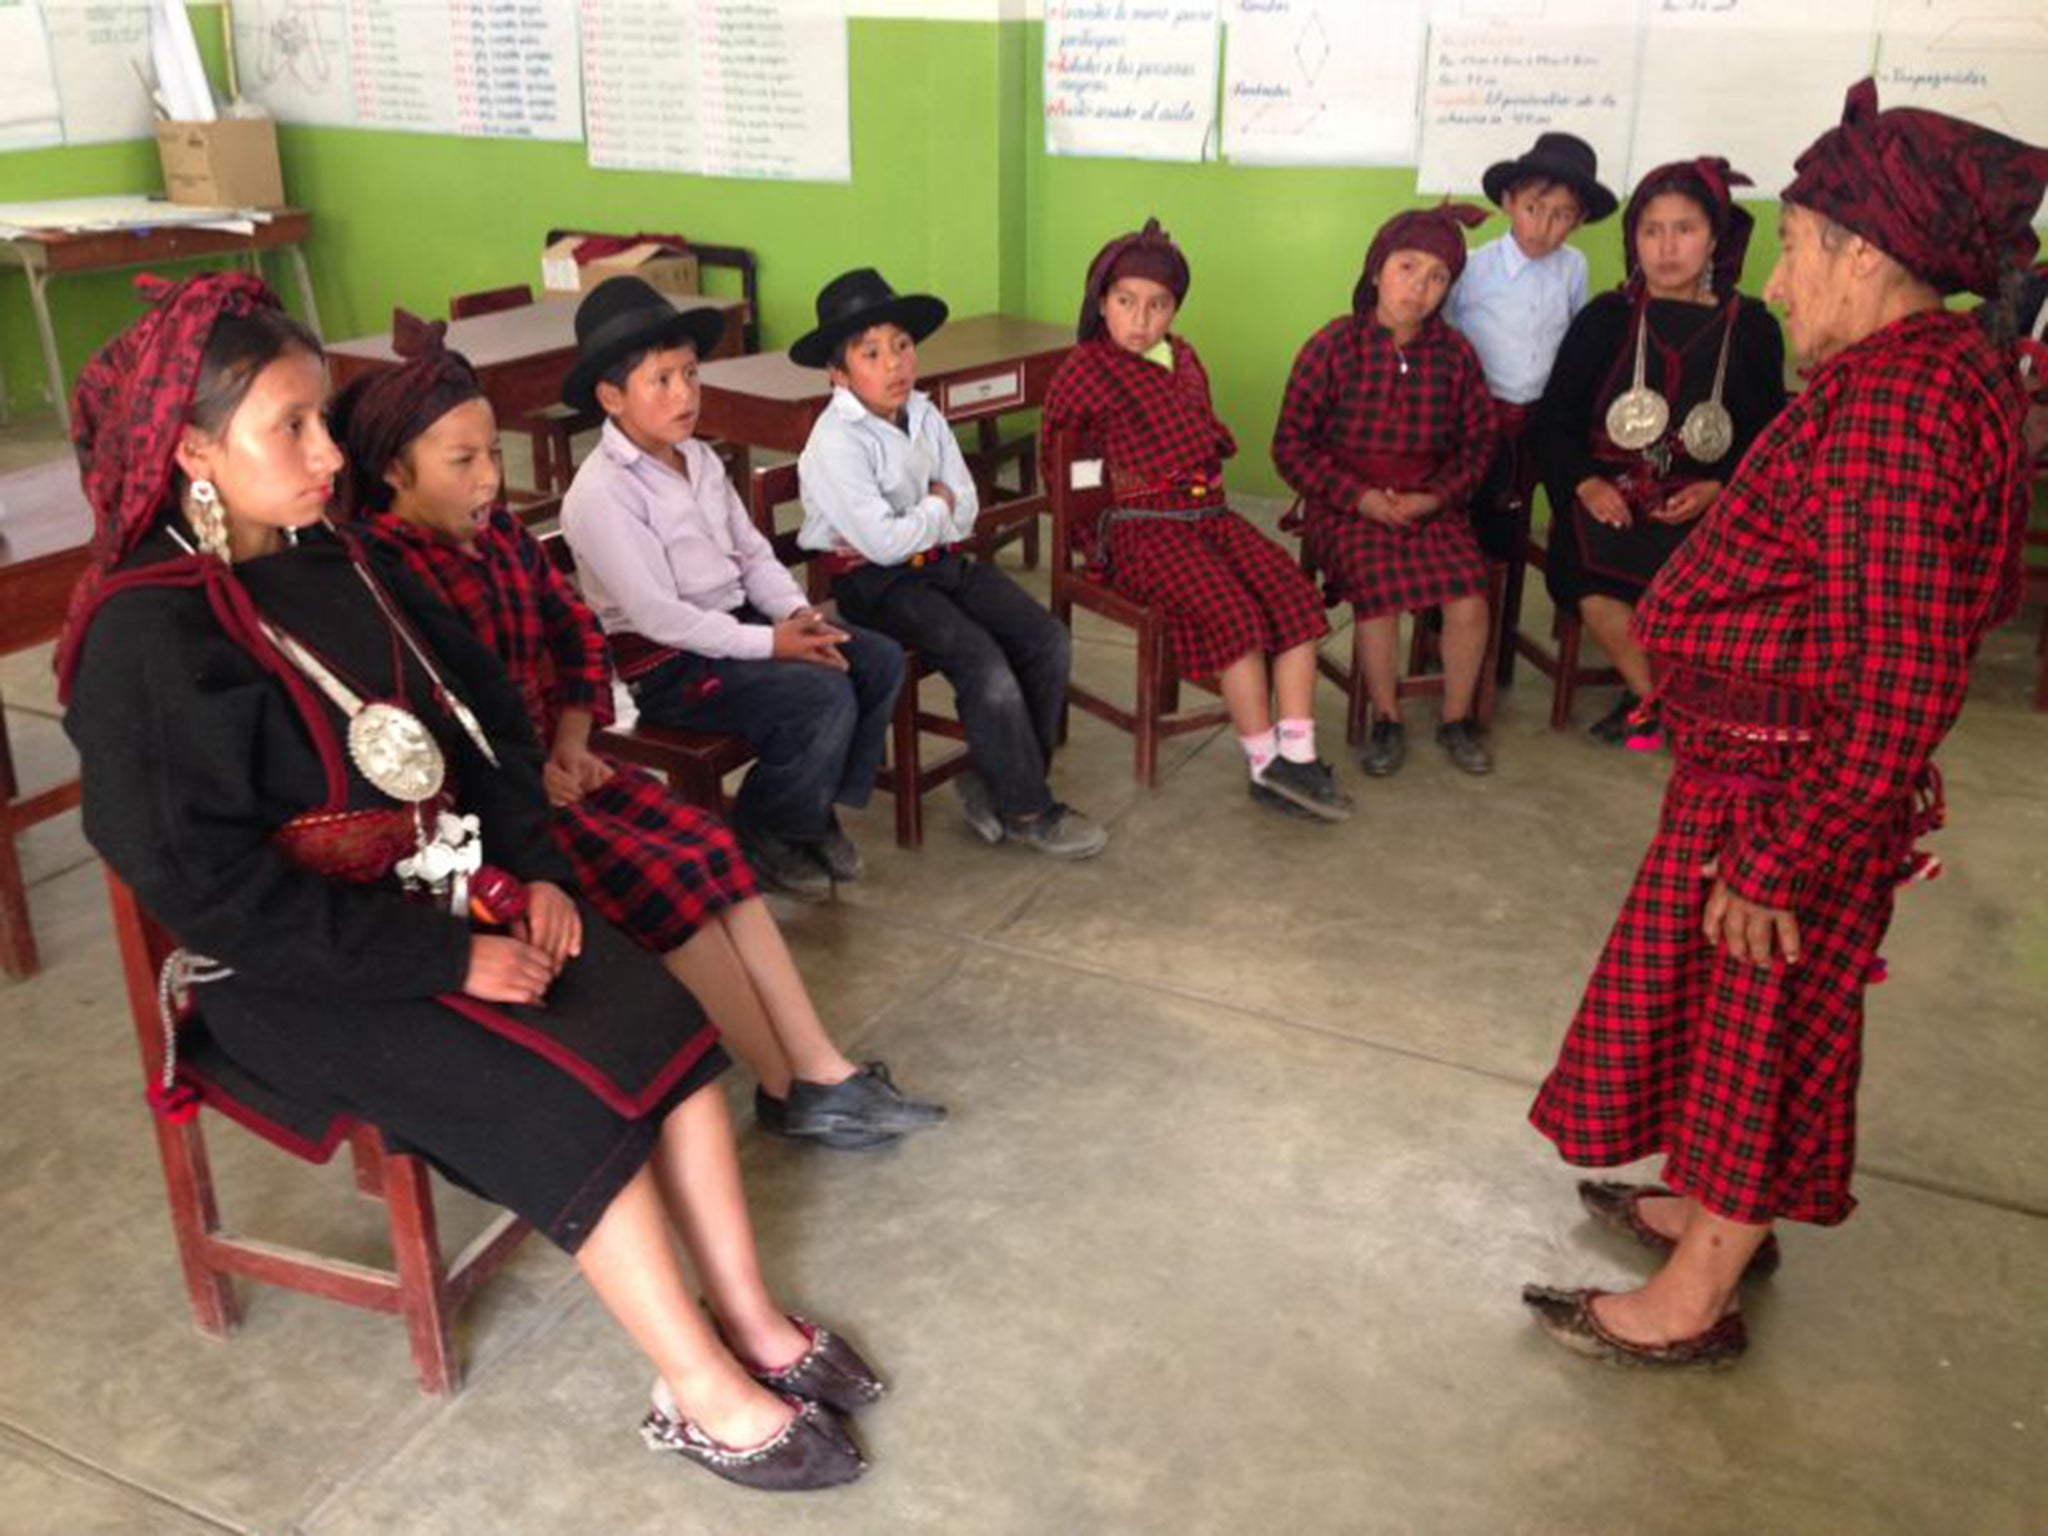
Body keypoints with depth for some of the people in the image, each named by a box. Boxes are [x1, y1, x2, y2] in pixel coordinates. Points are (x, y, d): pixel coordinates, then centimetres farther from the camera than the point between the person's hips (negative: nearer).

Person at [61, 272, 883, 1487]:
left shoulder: (330, 564, 6)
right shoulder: (148, 639, -17)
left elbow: (481, 715, 11)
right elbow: (216, 892, -21)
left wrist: (538, 869, -3)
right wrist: (447, 960, -21)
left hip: (453, 893, 7)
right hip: (305, 971, -7)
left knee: (669, 1025, -10)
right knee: (573, 1104, -21)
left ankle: (751, 1321, 1)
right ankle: (703, 1397, -5)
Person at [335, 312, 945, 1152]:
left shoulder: (498, 533, 7)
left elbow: (576, 628, 17)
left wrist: (572, 737, 3)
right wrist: (526, 772, -20)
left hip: (545, 763, 8)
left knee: (708, 844, -6)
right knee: (666, 882, -17)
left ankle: (822, 1069, -4)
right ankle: (788, 1090, -1)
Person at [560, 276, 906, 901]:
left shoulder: (700, 460, 10)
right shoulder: (600, 493, -18)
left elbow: (753, 552, 12)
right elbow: (655, 613, -22)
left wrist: (796, 612, -7)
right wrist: (768, 644, -21)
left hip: (736, 621, 9)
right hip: (666, 662, -9)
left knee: (880, 660, -5)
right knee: (824, 697, -24)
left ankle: (817, 809, 10)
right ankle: (762, 833, 0)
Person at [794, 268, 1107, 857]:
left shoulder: (925, 416, 6)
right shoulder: (835, 443, -17)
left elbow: (966, 509, 3)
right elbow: (884, 542, -23)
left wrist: (912, 526, -13)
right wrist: (936, 508, -6)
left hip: (941, 562, 7)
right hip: (876, 585, -7)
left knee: (1049, 641, -8)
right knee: (984, 663, -25)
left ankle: (997, 785, 5)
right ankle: (1027, 810, -8)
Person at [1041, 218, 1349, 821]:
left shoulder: (1184, 357, 17)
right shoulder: (1085, 369, -3)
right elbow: (1051, 449, 4)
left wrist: (1213, 441, 14)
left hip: (1209, 512, 7)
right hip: (1141, 527, -7)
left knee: (1294, 591, -15)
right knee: (1232, 611, -27)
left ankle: (1296, 754, -16)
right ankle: (1265, 764, -17)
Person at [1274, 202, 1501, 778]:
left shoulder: (1455, 353, 3)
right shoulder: (1333, 346, -5)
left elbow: (1478, 440, 11)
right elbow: (1291, 444, -4)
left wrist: (1437, 495, -7)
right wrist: (1359, 497, -13)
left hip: (1431, 503, 2)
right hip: (1347, 505, -2)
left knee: (1470, 596, -22)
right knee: (1379, 588, -31)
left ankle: (1456, 718, 5)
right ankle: (1387, 720, -5)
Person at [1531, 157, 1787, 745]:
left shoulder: (1751, 328, 7)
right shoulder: (1604, 319, 7)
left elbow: (1769, 437, 8)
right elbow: (1553, 420, 6)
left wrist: (1718, 489, -10)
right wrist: (1584, 483, -10)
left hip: (1707, 507, 0)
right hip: (1607, 497, 0)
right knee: (1582, 567, -30)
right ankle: (1655, 696, -3)